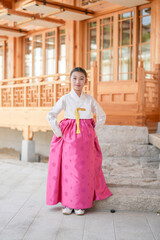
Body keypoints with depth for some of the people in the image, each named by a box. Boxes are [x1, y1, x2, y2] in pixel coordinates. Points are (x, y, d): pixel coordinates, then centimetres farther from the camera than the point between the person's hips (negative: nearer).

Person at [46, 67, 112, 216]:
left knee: (85, 170, 2)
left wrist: (93, 132, 7)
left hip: (86, 139, 2)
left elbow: (102, 116, 15)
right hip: (69, 138, -2)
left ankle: (81, 204, 14)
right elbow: (50, 116, -10)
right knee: (68, 169, -2)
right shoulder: (65, 99, -2)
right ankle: (67, 203, 11)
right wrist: (59, 133, -9)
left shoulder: (90, 99, 6)